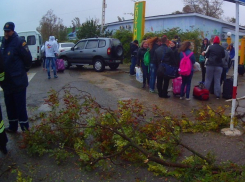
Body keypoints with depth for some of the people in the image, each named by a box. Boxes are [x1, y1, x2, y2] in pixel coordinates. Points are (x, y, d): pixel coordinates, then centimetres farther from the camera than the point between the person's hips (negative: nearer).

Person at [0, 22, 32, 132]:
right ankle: (13, 126, 31)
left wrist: (23, 71, 1)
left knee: (20, 107, -2)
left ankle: (25, 129, 8)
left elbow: (28, 59, -12)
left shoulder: (19, 42, -12)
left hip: (18, 82, -8)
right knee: (10, 106, 17)